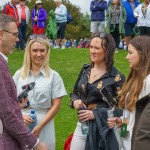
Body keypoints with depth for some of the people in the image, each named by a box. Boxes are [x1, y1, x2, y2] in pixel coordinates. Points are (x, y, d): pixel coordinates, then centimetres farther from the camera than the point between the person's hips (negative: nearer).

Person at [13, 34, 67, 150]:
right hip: (21, 125, 2)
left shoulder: (53, 76, 2)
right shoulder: (19, 74, 7)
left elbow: (56, 105, -2)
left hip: (44, 125, -1)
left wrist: (40, 126, -11)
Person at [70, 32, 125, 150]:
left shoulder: (117, 78, -11)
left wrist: (95, 114, -19)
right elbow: (75, 92, 17)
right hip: (81, 125, 5)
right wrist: (75, 101, -5)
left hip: (102, 129, -4)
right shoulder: (85, 70, 5)